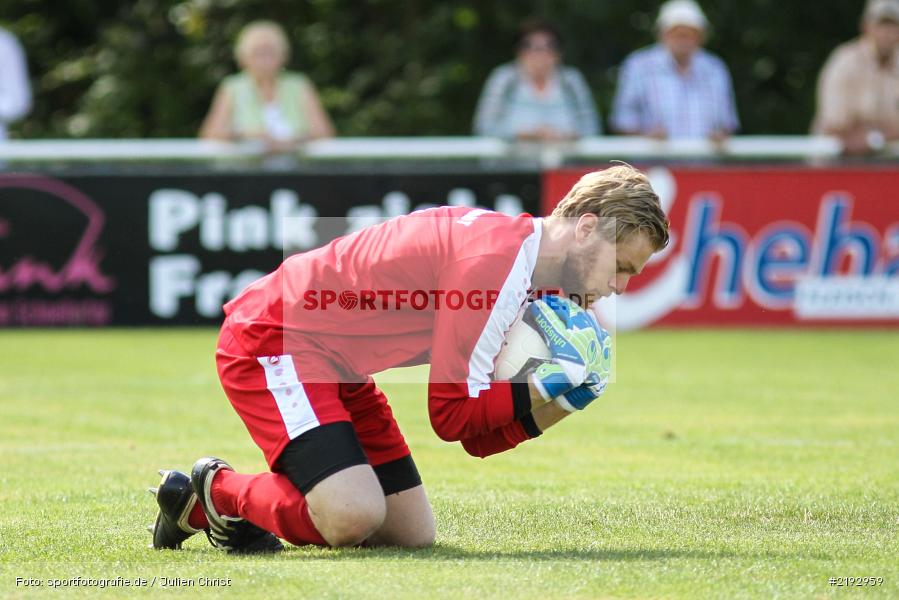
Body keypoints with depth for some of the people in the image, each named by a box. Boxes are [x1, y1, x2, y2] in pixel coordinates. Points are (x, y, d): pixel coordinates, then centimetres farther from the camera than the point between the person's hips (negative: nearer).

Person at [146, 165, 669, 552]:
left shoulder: (523, 265, 9)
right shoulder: (494, 258, -22)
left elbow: (480, 437, 7)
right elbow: (453, 413, -20)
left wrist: (556, 401, -7)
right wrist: (547, 387, -16)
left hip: (336, 367, 10)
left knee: (414, 536, 4)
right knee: (354, 518, -27)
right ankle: (217, 493, -1)